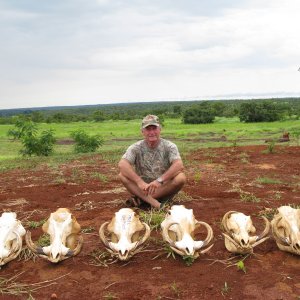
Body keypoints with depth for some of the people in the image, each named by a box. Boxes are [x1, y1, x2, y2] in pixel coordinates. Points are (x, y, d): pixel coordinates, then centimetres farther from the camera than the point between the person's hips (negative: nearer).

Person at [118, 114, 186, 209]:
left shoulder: (169, 146, -7)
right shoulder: (136, 148, -6)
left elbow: (179, 166, -24)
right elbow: (122, 165, -22)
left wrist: (160, 180, -37)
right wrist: (139, 182, -35)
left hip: (164, 188, 0)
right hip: (142, 189, 1)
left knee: (181, 178, -29)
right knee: (122, 175, -23)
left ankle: (140, 198, -22)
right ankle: (153, 202, -32)